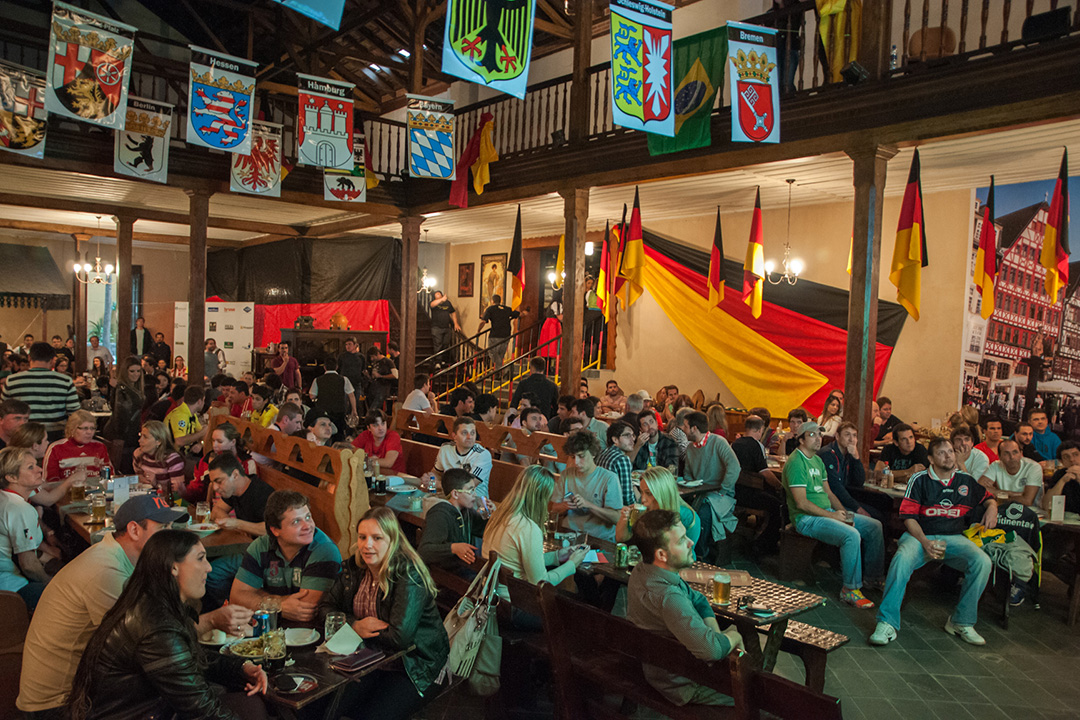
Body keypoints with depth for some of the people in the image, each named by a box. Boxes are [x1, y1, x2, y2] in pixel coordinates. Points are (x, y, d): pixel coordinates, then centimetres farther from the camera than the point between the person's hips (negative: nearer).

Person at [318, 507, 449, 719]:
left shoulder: (409, 575, -24)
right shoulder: (354, 567, -1)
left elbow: (400, 637, -30)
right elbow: (326, 607, 3)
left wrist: (362, 633, -14)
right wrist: (355, 625, -16)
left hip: (417, 667, -6)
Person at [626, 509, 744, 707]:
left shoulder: (641, 571, -7)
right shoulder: (667, 597, -37)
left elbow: (698, 600, 6)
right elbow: (711, 649, -41)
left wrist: (718, 635, -8)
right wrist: (733, 637, -19)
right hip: (682, 684, -9)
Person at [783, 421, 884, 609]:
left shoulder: (818, 461, 16)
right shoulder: (796, 463, -15)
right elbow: (801, 503, -20)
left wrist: (844, 513, 3)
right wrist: (832, 515, -16)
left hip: (828, 513, 10)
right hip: (807, 518, -10)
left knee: (874, 526, 5)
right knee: (852, 535, -30)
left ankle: (873, 577, 18)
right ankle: (850, 589, -17)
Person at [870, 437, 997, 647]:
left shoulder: (966, 480, 12)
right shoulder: (920, 479, 1)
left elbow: (987, 496, 31)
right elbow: (908, 516, -3)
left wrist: (992, 507, 5)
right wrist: (925, 542, -18)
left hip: (953, 537, 3)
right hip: (920, 535, -3)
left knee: (983, 562, -25)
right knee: (902, 559, -34)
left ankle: (962, 622, -6)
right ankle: (887, 623, -26)